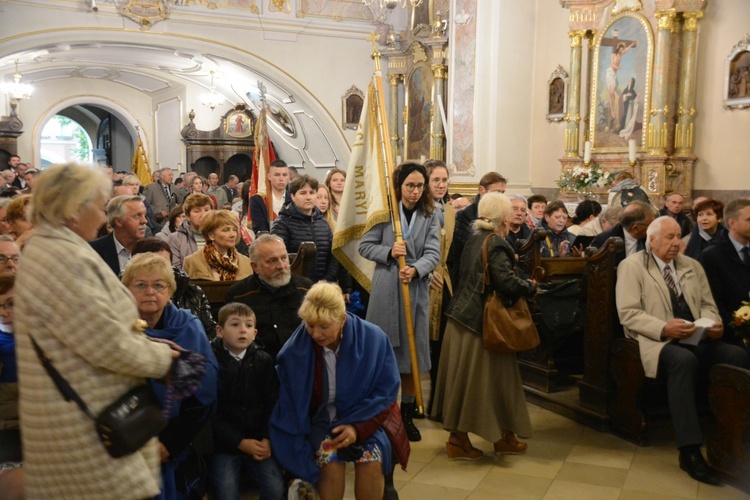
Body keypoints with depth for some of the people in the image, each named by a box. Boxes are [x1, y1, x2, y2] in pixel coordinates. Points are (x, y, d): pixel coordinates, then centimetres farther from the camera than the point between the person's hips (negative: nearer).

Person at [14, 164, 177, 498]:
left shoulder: (48, 249, 12)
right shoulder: (64, 259, -21)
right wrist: (162, 356, -6)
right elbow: (109, 346, -23)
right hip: (86, 430, -10)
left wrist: (145, 344, 8)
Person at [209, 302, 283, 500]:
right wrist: (239, 442, -13)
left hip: (259, 442, 2)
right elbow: (210, 412, -9)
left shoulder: (263, 361, 4)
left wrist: (267, 439, -11)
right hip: (224, 442, -2)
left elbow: (272, 403, 1)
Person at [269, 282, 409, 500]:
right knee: (330, 461, -29)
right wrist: (298, 463, -17)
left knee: (371, 460, -27)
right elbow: (289, 409, -11)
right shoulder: (294, 351, -18)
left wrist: (358, 426, -20)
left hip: (366, 417, 0)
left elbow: (386, 391, -7)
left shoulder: (373, 338, -18)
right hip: (320, 419, 0)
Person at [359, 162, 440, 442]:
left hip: (416, 290, 2)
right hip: (385, 290, -2)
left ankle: (407, 414, 24)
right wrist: (389, 252, -16)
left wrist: (415, 269, -22)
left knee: (411, 356, 8)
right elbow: (365, 246, 1)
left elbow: (433, 254, -3)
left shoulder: (430, 216, 6)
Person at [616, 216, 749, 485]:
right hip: (656, 341, -5)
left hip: (696, 339, 6)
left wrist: (712, 323, -4)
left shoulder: (692, 266, 20)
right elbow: (628, 314, -7)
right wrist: (664, 329, -21)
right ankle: (689, 451, -32)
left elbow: (708, 306, 20)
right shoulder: (631, 266, 2)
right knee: (684, 359, -37)